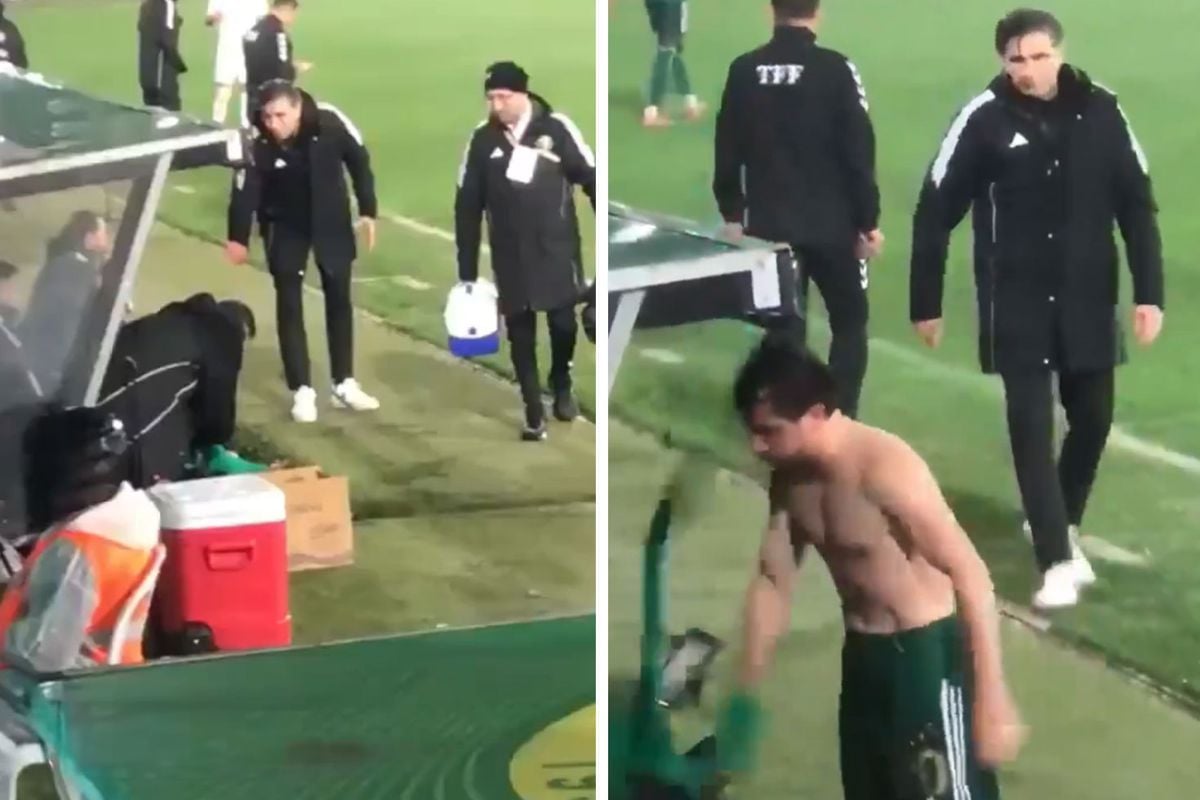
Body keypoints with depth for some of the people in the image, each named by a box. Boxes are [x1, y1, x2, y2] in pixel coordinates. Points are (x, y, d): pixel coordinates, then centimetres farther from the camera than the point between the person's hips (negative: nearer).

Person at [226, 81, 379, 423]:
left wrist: (368, 211, -7)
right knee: (289, 304, -2)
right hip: (285, 226, -2)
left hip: (331, 220, 2)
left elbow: (358, 159, -11)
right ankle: (302, 391, 5)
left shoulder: (330, 122, -26)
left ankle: (345, 384, 23)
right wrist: (238, 238, -24)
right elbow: (244, 190, -22)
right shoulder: (257, 143, -29)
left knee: (339, 299, 11)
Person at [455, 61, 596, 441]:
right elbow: (467, 206, 3)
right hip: (510, 256, 2)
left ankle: (562, 385, 34)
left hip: (556, 249, -2)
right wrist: (467, 270, 3)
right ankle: (534, 414, 11)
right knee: (520, 335, 3)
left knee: (564, 323, 6)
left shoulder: (556, 128, -9)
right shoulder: (482, 139, -2)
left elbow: (592, 179, -3)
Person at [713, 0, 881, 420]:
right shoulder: (836, 69, -11)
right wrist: (868, 222, -2)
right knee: (849, 322, 11)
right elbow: (858, 152, -10)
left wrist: (732, 214, 17)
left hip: (768, 226, 3)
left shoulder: (743, 70, 0)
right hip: (830, 226, -3)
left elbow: (727, 149, 6)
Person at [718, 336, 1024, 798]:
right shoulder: (790, 479, 1)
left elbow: (970, 573, -25)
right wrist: (745, 695, 10)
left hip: (927, 654, -8)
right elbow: (772, 581, 12)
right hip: (863, 657, 8)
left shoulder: (885, 466, -24)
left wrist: (993, 699, -27)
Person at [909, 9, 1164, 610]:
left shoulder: (1101, 111, -5)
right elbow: (935, 213, -4)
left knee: (1092, 418, 11)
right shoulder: (984, 119, -11)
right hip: (1016, 304, -3)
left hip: (1088, 299, 3)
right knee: (1031, 425, -4)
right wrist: (925, 303, -2)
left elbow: (1136, 206, 2)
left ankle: (1062, 522, 37)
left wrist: (1149, 293, -2)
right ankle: (1057, 560, 2)